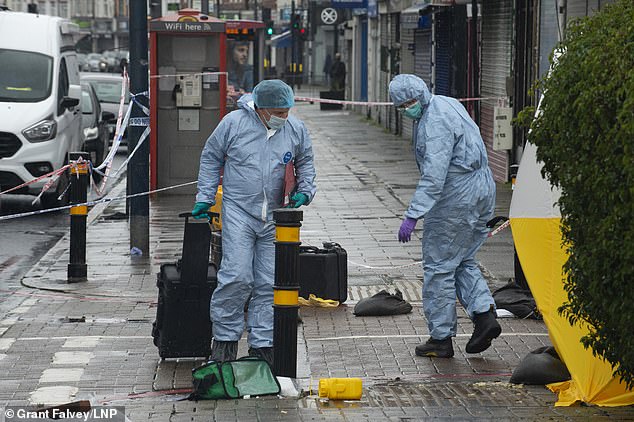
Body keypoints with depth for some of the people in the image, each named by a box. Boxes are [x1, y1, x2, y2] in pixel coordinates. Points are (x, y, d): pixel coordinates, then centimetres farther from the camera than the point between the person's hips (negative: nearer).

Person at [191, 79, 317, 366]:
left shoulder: (296, 130, 1)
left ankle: (262, 344, 12)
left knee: (268, 283, 4)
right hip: (239, 211, -3)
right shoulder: (234, 123, -7)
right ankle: (225, 337, 1)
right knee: (237, 276, -14)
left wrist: (305, 191, 1)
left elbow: (305, 162, 18)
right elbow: (210, 158, 6)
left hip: (274, 217, 3)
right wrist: (205, 198, 4)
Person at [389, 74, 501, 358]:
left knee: (439, 266, 0)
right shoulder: (446, 103, 11)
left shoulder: (434, 124, -21)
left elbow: (433, 177, -28)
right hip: (482, 189, 10)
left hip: (456, 197, -10)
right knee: (462, 262, 18)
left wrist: (412, 216, -30)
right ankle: (484, 312, 2)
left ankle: (441, 338, 5)